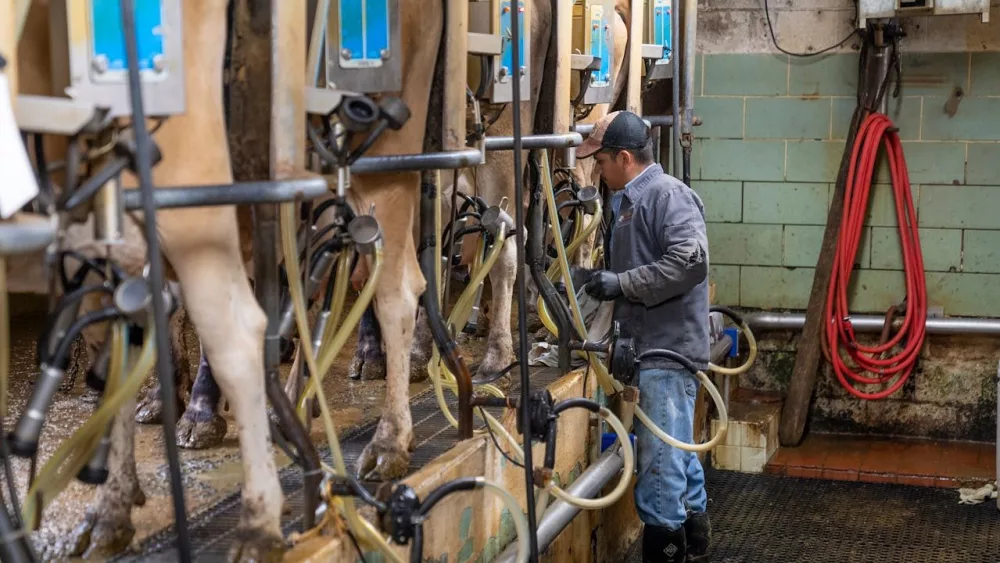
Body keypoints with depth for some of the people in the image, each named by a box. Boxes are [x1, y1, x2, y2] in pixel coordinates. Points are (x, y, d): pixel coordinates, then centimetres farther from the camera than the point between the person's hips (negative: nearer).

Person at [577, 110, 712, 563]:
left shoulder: (668, 195, -13)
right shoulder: (628, 201, 16)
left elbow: (691, 261, -25)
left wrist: (622, 284, -22)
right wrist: (603, 281, 10)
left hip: (668, 349, -10)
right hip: (650, 345, 10)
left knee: (660, 459, -5)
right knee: (679, 452, 19)